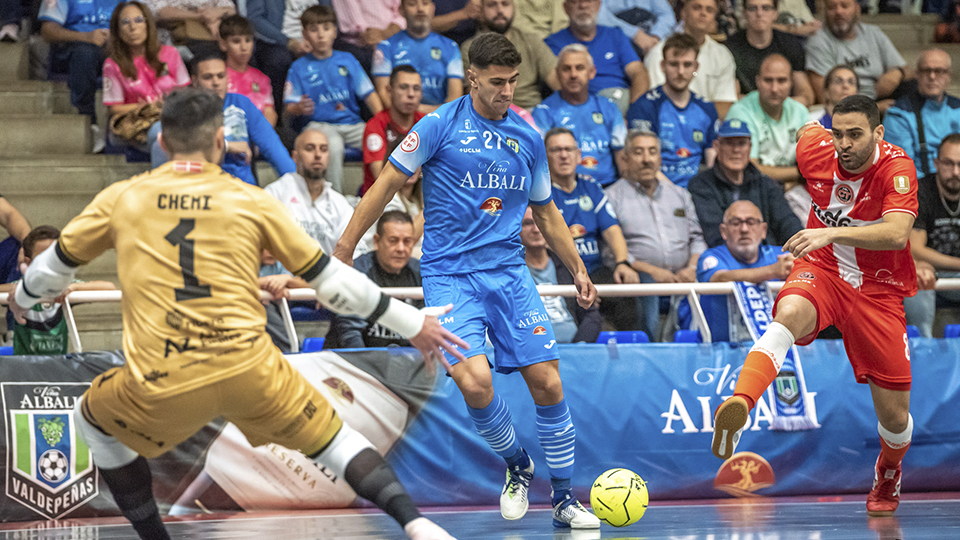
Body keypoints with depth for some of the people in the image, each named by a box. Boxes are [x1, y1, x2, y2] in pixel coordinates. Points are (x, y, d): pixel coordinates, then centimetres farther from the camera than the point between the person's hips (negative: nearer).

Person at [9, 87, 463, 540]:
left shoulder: (120, 198, 10)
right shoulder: (252, 202, 8)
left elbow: (54, 266, 24)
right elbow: (331, 280, 11)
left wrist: (24, 297, 47)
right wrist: (410, 323, 22)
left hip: (162, 385, 0)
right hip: (249, 367, 0)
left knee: (94, 423, 29)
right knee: (332, 439, 18)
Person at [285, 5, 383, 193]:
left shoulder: (347, 60, 14)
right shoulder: (300, 67, 8)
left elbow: (368, 93, 10)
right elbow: (290, 107, 4)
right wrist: (300, 108, -21)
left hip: (352, 123, 3)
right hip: (320, 124, -3)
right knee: (334, 144, -37)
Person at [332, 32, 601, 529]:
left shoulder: (528, 138, 9)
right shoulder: (440, 126, -4)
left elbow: (546, 213, 22)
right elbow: (387, 185, -2)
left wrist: (578, 270, 22)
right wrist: (344, 250, -4)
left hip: (509, 272, 4)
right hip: (449, 275, -4)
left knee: (548, 384, -5)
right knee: (474, 382, -21)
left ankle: (564, 500, 8)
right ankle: (516, 467, 6)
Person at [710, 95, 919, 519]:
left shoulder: (897, 168, -19)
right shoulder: (816, 150, -7)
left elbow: (897, 232, -36)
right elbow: (810, 128, 20)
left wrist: (832, 233, -47)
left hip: (878, 289, -1)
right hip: (820, 270, 1)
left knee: (894, 415, 1)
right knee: (789, 314, -39)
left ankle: (888, 477, 39)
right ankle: (737, 408, -62)